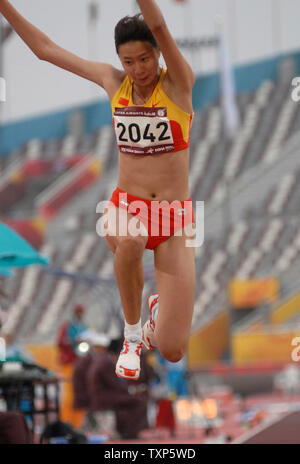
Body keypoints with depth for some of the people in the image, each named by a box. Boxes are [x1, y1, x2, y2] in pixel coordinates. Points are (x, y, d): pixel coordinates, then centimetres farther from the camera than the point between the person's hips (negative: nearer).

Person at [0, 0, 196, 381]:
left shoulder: (178, 84, -8)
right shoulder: (114, 81, 2)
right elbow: (45, 48, 9)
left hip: (174, 220, -2)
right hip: (125, 206, 2)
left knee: (172, 352, -8)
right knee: (128, 240, -40)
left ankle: (159, 309, 32)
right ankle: (132, 335, -12)